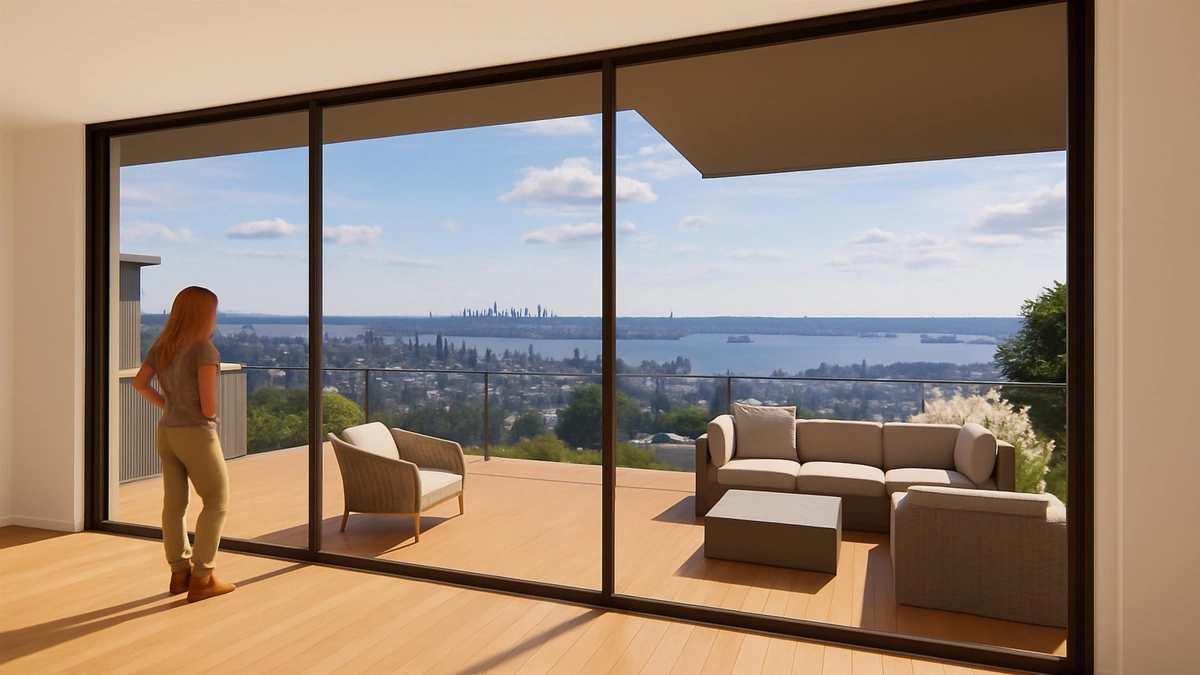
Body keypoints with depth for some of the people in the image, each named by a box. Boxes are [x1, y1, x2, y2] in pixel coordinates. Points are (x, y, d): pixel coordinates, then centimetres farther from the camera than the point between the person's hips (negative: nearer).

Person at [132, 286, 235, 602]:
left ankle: (179, 572, 24)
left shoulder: (161, 345, 5)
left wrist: (167, 405, 14)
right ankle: (201, 578, 6)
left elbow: (139, 382, 15)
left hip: (167, 432, 7)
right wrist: (208, 415, 2)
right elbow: (208, 406, -20)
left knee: (174, 503, 13)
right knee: (217, 502, 4)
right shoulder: (204, 349, -17)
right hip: (197, 434, -7)